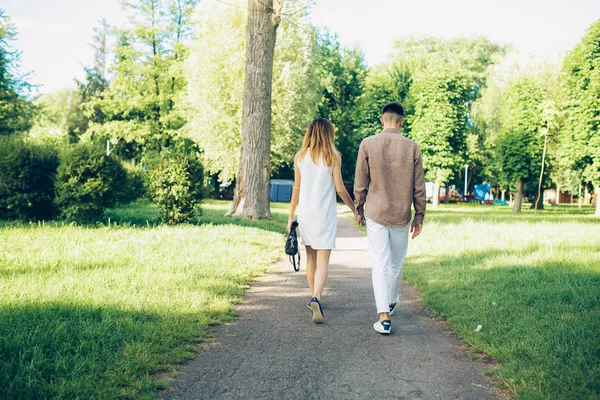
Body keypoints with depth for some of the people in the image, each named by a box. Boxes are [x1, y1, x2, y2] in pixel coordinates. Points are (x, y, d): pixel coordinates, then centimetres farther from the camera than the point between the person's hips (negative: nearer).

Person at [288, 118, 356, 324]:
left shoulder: (300, 157, 5)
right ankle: (316, 299, -24)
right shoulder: (333, 156, -4)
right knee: (323, 261, -5)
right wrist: (355, 209, 8)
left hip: (305, 212, 4)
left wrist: (291, 216, 12)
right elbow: (340, 188, -5)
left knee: (311, 256, 18)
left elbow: (296, 189, 7)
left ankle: (313, 298, 27)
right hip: (325, 214, -3)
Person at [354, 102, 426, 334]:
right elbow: (419, 188, 0)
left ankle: (384, 317, -6)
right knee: (396, 263, 19)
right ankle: (391, 302, 40)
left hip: (375, 213, -1)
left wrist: (358, 210, 11)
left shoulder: (368, 145, -6)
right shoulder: (412, 148, -4)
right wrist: (419, 217, 9)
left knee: (379, 264, 1)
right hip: (401, 215, 2)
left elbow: (360, 184, -2)